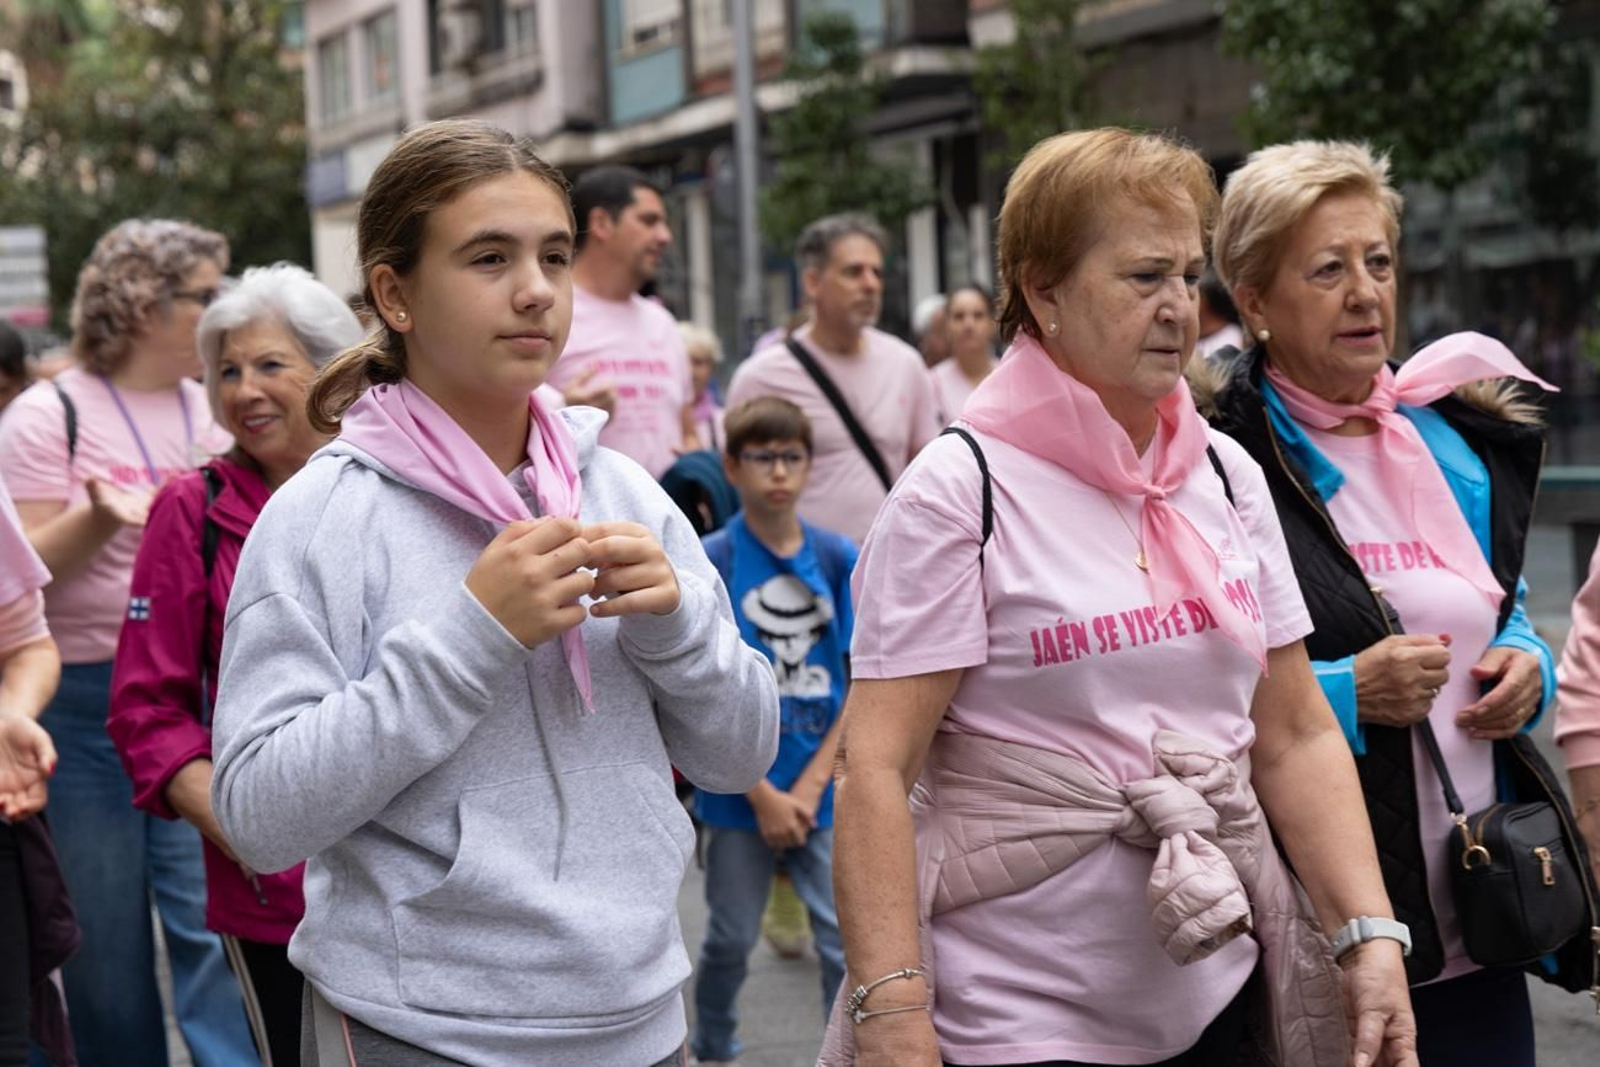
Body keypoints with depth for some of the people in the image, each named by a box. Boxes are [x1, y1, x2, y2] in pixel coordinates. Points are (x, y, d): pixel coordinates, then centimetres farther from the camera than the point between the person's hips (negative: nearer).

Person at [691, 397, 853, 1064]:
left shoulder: (838, 558, -1)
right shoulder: (711, 562, -7)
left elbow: (862, 686, 0)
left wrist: (810, 788, -8)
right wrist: (765, 797, -10)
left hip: (823, 792, 1)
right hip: (740, 793, -1)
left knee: (845, 942, -1)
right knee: (731, 939, 14)